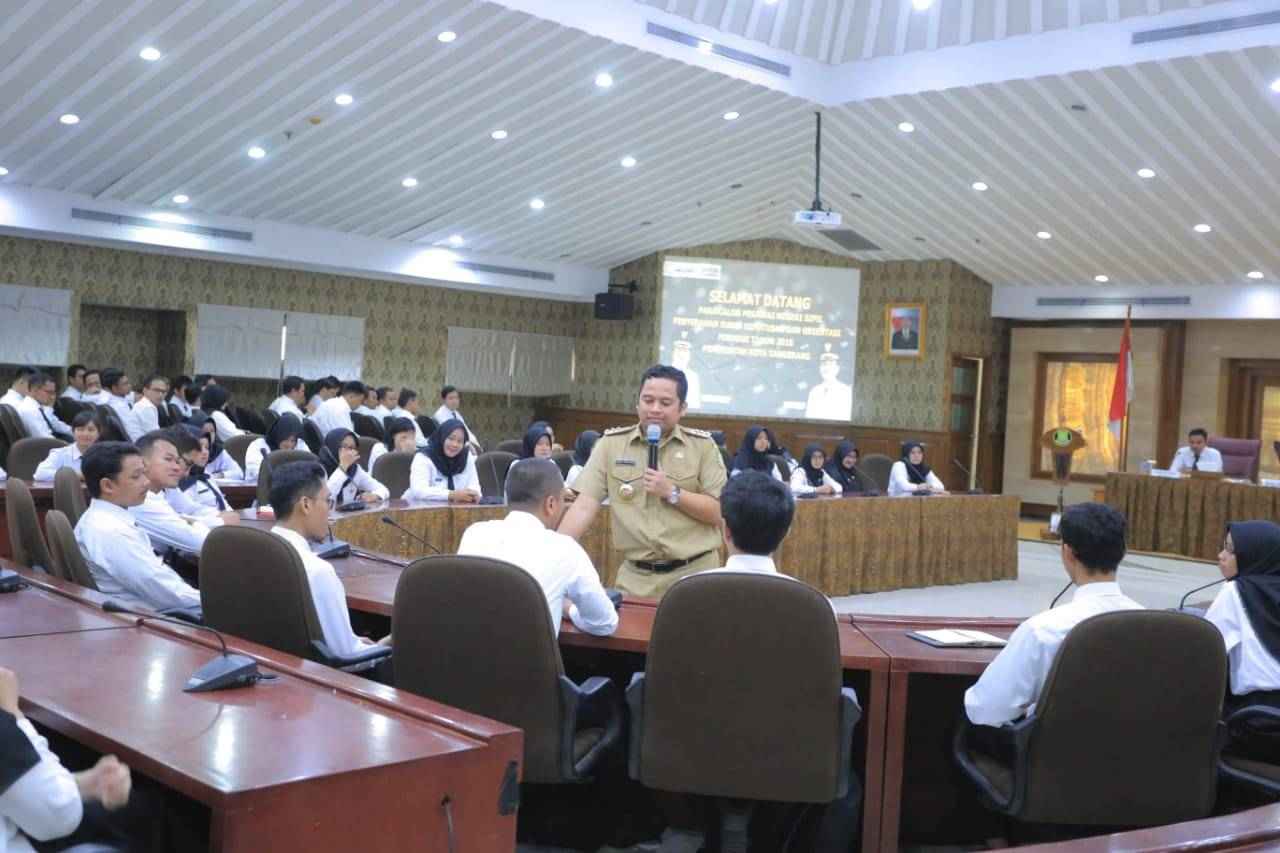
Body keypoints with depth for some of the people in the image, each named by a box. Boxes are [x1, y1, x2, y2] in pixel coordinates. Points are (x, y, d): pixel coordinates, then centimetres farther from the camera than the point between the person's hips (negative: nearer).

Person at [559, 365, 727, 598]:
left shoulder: (703, 446, 0)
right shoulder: (611, 443, 3)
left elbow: (719, 512, -3)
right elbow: (585, 506, -3)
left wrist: (672, 492, -14)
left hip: (694, 574, -1)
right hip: (636, 577, 1)